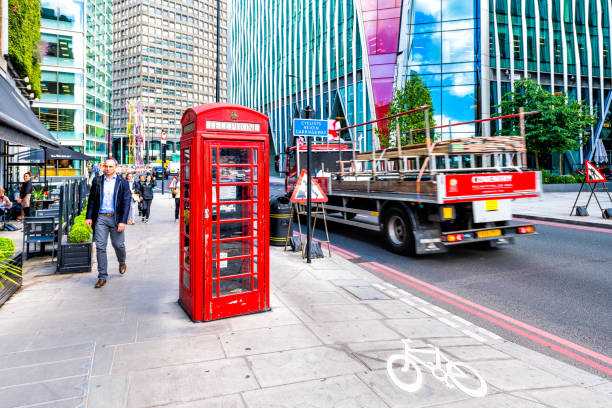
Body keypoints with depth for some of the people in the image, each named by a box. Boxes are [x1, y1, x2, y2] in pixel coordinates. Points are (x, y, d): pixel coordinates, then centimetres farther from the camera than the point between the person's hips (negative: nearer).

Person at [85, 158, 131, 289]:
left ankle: (122, 262, 38)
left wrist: (123, 221, -11)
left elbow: (126, 203, -3)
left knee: (118, 244, 6)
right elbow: (91, 199, 11)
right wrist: (89, 217, 4)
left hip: (116, 218, -2)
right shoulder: (97, 181, 8)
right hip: (100, 218, 2)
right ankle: (102, 277, 6)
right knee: (100, 247, -1)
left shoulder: (123, 183, 0)